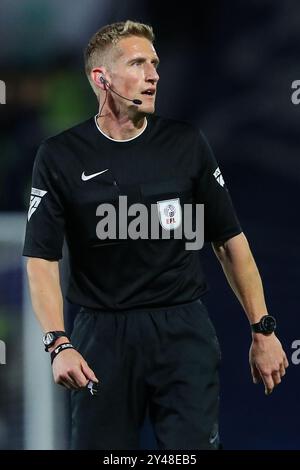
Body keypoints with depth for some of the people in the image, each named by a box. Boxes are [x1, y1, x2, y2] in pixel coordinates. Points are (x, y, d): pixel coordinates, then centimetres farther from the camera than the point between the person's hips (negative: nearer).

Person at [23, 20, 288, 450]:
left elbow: (230, 241, 7)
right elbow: (42, 257, -4)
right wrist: (58, 344, -17)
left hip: (184, 332, 1)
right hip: (102, 334, 0)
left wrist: (263, 330, 4)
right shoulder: (60, 156, -1)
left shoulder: (186, 144, 3)